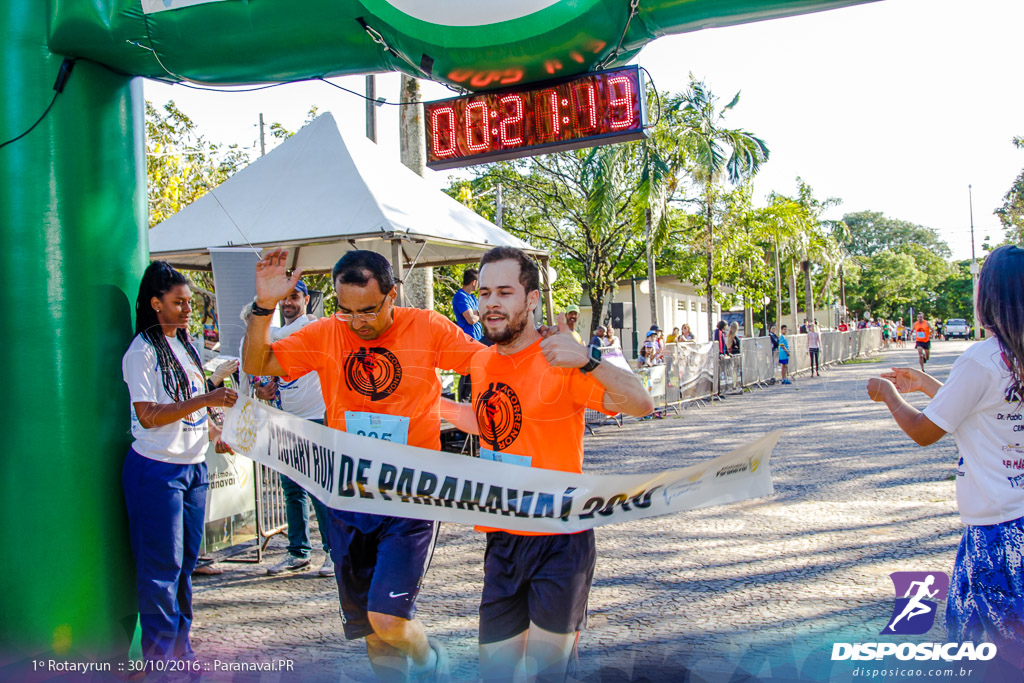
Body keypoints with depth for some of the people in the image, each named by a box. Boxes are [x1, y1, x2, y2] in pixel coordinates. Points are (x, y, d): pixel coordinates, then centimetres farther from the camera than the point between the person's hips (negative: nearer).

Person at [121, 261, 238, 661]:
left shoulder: (184, 346, 13)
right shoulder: (142, 352, -12)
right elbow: (148, 416, -19)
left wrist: (215, 434, 10)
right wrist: (206, 400, -24)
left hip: (193, 467, 8)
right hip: (158, 470, -8)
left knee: (185, 563, 13)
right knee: (162, 567, -1)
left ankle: (181, 650, 23)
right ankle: (160, 658, 9)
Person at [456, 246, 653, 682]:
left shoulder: (556, 363, -14)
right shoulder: (481, 363, 5)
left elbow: (641, 404, -26)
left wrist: (586, 362, -39)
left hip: (558, 540, -6)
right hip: (501, 538, 6)